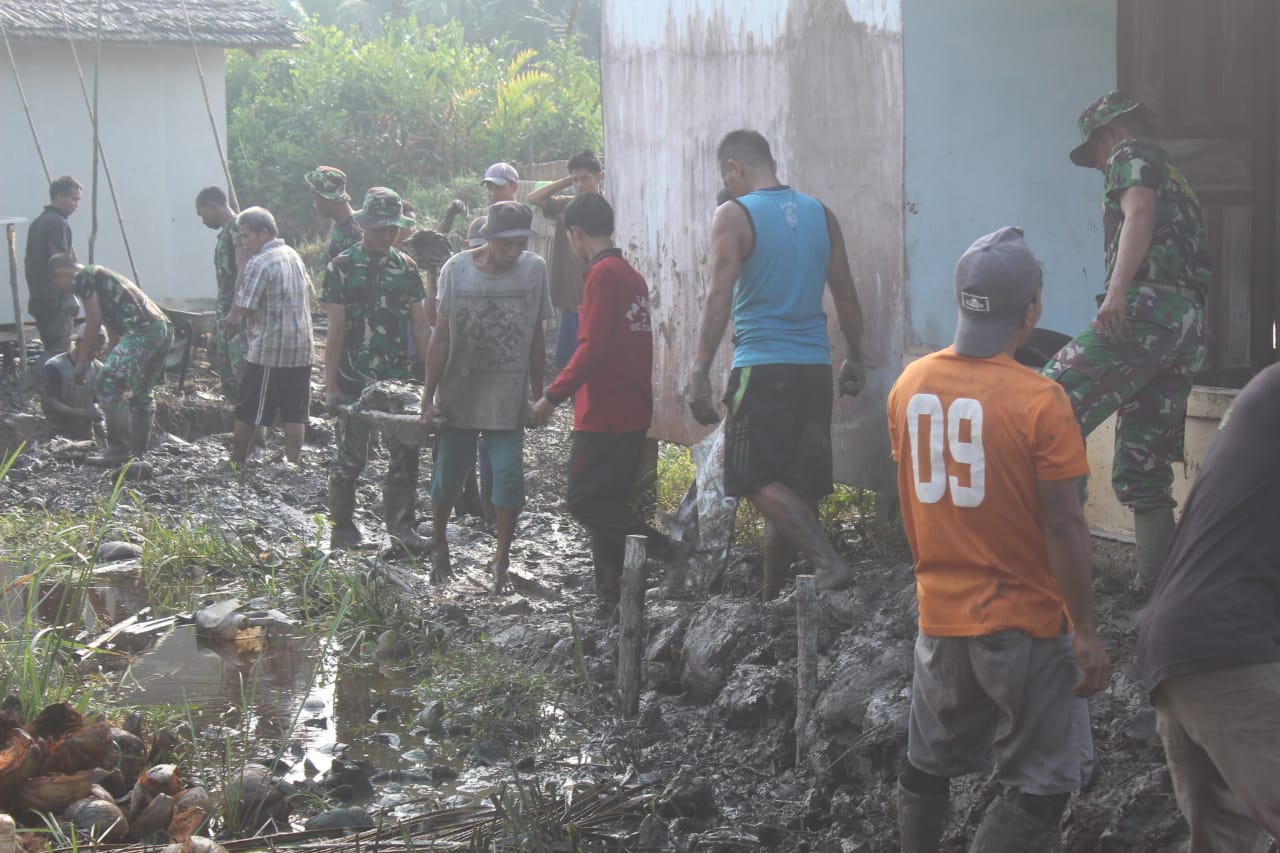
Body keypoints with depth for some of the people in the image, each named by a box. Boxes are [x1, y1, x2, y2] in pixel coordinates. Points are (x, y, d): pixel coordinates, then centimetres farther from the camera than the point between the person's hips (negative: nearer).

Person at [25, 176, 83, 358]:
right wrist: (71, 298, -16)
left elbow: (28, 261, 21)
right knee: (60, 351, -9)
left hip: (37, 299, 9)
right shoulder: (58, 223, -12)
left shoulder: (37, 222, 17)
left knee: (50, 349, 13)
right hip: (56, 298, -9)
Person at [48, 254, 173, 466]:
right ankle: (138, 453, 21)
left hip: (141, 330, -10)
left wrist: (82, 362, 8)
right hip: (164, 329, 10)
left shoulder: (82, 277, 5)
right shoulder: (101, 276, 33)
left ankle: (119, 450, -6)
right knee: (142, 392, 18)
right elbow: (113, 333, 33)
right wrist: (111, 366, 35)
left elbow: (94, 323, 0)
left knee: (108, 384, -6)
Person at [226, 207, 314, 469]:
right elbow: (309, 295, 22)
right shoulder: (294, 256, 11)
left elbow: (243, 308, -16)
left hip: (268, 350, -7)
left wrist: (235, 319, 4)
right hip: (301, 348, 7)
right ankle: (292, 462, 3)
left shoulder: (260, 263, -14)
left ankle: (237, 461, 13)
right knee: (295, 413, 6)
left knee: (248, 411, 5)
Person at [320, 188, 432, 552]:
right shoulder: (342, 268, -2)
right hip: (355, 380, -3)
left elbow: (421, 327, 10)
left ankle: (401, 526, 13)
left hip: (399, 378, 3)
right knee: (350, 456, 3)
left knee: (405, 454, 3)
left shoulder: (407, 268, 9)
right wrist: (331, 384, -9)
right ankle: (342, 528, 15)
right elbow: (336, 331, -5)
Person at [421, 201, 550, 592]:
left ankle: (502, 557, 8)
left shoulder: (534, 270, -4)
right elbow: (441, 338, -1)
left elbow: (536, 337, 6)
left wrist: (538, 394, 9)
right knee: (448, 474, 9)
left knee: (509, 475, -6)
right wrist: (428, 396, -2)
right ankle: (438, 543, 32)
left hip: (508, 398, 0)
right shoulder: (457, 269, -8)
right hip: (459, 395, 0)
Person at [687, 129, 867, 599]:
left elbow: (719, 297, -14)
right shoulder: (819, 214, 11)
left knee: (760, 481, -3)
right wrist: (854, 359, 25)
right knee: (798, 487, 10)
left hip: (762, 367, -6)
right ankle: (772, 593, 18)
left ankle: (829, 561, -20)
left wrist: (700, 373, -13)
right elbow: (846, 295, 15)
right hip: (815, 367, 6)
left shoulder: (734, 216, -6)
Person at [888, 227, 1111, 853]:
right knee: (1044, 784, 7)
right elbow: (1063, 527, -17)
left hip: (938, 615, 5)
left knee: (928, 765, 22)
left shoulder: (909, 385, -2)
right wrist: (1086, 631, -11)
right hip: (1024, 625, -5)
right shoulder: (1040, 402, -18)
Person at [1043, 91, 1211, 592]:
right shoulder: (1176, 182, 35)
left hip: (1147, 307, -9)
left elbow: (1139, 212, -12)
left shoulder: (1132, 156, 8)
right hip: (1189, 325, 9)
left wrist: (1117, 289, -25)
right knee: (1143, 468, 10)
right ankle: (1158, 585, 7)